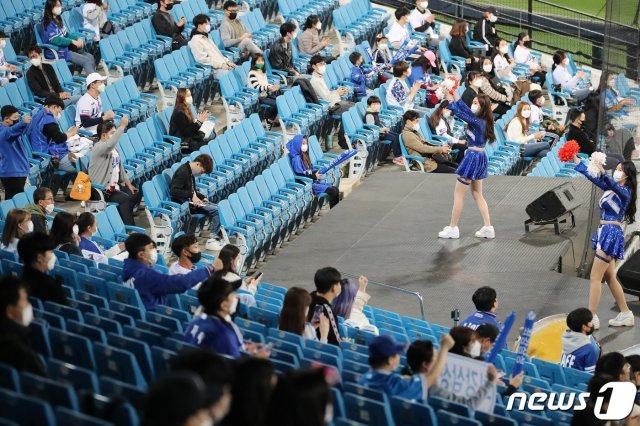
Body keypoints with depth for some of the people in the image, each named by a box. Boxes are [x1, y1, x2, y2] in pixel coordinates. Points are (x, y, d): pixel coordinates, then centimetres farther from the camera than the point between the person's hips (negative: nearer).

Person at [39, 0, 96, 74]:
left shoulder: (58, 19, 12)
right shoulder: (48, 23, -14)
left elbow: (66, 34, 17)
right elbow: (55, 40, -23)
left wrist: (78, 38, -1)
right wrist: (73, 41, -21)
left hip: (65, 48, 9)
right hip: (57, 53, -9)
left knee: (90, 57, 0)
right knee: (86, 61, -18)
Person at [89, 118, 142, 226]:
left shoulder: (114, 149, 13)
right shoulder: (98, 147, -17)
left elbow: (120, 168, 20)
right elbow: (110, 144, -41)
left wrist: (128, 184, 10)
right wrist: (122, 126, -42)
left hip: (115, 185, 9)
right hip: (102, 190, -9)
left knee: (137, 194, 2)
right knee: (125, 199, -25)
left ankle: (125, 216, 15)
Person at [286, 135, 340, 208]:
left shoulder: (305, 155, 13)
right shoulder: (296, 159, -15)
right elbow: (299, 176, -19)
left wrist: (317, 172, -1)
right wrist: (314, 176, -20)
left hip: (312, 181, 9)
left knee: (335, 189, -4)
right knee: (332, 191, -20)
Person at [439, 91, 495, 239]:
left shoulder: (477, 122, -20)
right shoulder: (482, 120, 5)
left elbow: (459, 113, -22)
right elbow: (464, 108, 11)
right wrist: (454, 93, 10)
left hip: (473, 157, -9)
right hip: (479, 157, 9)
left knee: (458, 194, 1)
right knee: (477, 195, 15)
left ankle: (452, 229, 7)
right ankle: (488, 228, 14)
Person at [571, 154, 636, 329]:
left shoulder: (625, 192, -11)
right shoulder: (611, 188, 12)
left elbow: (613, 185, -33)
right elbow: (594, 179, 13)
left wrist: (603, 173, -51)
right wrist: (577, 162, 6)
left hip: (612, 234, -9)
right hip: (605, 232, 9)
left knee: (595, 277, -9)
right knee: (610, 278, 14)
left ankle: (592, 318, -8)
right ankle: (626, 314, 21)